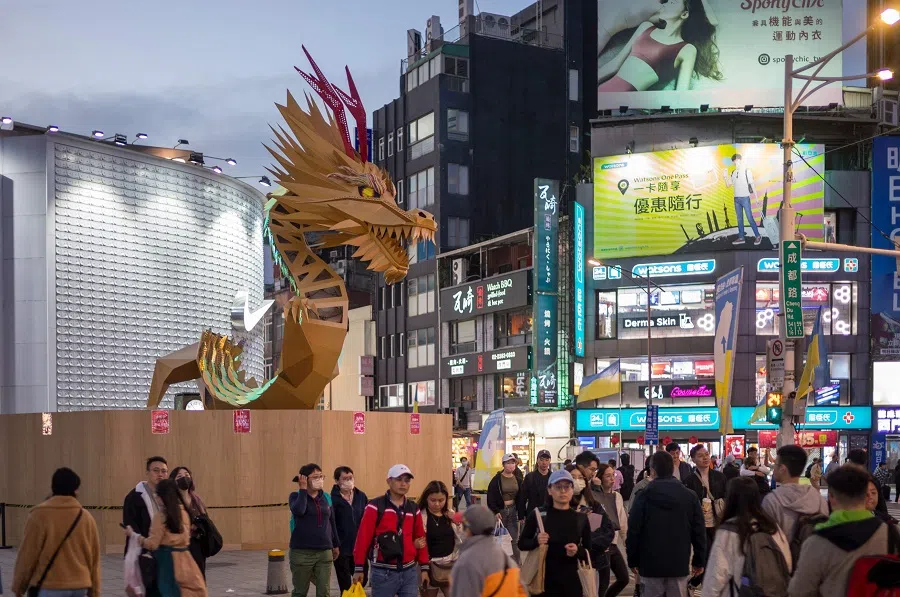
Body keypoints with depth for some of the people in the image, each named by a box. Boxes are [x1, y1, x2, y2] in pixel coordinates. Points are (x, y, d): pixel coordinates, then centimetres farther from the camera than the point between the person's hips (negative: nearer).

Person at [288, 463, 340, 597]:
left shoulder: (326, 498, 9)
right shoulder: (296, 496, -2)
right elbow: (298, 510, -25)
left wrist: (336, 545, 21)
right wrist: (303, 489, -15)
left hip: (324, 552, 3)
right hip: (301, 552, -3)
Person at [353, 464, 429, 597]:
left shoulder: (413, 509, 10)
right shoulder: (376, 506, -7)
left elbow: (420, 538, 14)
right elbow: (363, 537, -9)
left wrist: (424, 568, 12)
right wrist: (359, 569, -10)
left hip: (409, 572, 5)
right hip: (383, 573, -5)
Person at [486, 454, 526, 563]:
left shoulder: (517, 480, 8)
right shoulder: (497, 479, -6)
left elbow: (521, 498, 8)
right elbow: (491, 497, -9)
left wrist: (521, 514, 3)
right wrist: (495, 512, -17)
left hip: (513, 510, 4)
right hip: (500, 510, -4)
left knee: (514, 538, 1)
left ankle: (515, 562, 7)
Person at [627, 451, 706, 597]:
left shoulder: (644, 496, -4)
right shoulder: (690, 496, 1)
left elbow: (633, 530, -3)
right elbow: (699, 531, 2)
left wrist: (633, 560, 6)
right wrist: (699, 561, 10)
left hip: (651, 563, -1)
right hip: (679, 563, 1)